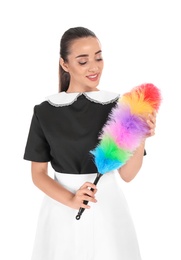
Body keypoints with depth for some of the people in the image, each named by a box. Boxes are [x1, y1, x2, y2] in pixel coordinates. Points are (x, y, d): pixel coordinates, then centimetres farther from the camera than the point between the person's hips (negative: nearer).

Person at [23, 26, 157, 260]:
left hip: (108, 207, 0)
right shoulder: (45, 112, -6)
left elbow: (127, 174, -5)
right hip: (62, 209, 0)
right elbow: (38, 174, -1)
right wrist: (70, 199, -17)